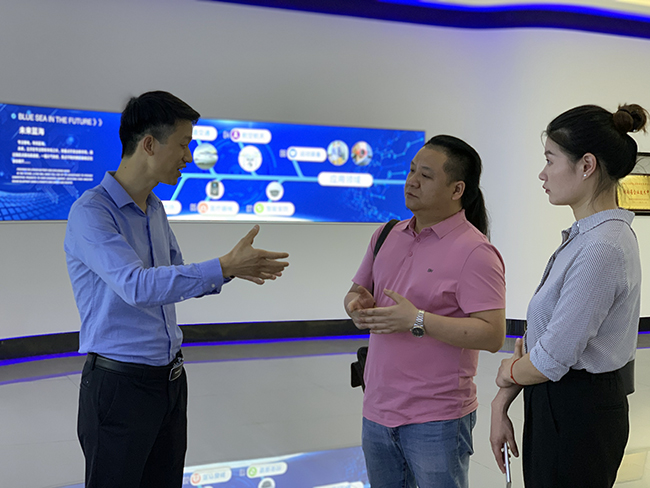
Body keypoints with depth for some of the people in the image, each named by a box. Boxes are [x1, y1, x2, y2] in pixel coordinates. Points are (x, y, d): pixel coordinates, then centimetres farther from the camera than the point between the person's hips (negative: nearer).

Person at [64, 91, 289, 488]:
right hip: (120, 383, -8)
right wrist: (223, 268, -30)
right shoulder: (91, 212, -17)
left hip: (170, 377, 8)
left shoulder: (155, 208, 10)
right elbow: (137, 286, -30)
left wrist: (235, 269, 3)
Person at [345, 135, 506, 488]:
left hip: (437, 419, -6)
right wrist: (358, 305, -7)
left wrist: (417, 320, -24)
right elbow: (357, 292, 17)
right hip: (377, 409, 7)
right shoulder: (388, 236, 8)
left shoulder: (474, 252, -14)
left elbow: (492, 335, -20)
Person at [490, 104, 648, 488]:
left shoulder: (602, 248, -24)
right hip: (558, 408, 9)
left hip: (577, 416, -9)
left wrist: (507, 373, -2)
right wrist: (501, 403, 6)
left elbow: (551, 360, -23)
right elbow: (539, 331, 9)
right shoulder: (585, 235, 8)